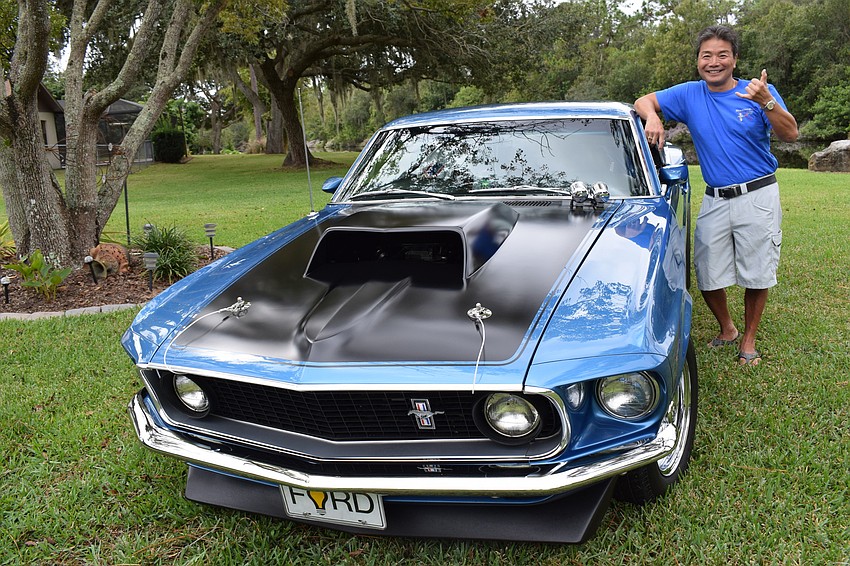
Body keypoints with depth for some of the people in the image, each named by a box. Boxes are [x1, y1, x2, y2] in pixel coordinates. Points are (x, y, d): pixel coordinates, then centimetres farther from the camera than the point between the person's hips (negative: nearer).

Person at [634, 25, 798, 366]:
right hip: (715, 200, 2)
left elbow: (790, 135, -13)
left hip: (758, 196, -2)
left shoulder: (760, 91, -4)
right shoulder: (689, 95, 3)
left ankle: (748, 340, 21)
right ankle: (726, 330, 30)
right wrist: (652, 117, -16)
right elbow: (644, 101, 7)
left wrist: (766, 101, -29)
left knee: (757, 275, 4)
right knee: (708, 277, 5)